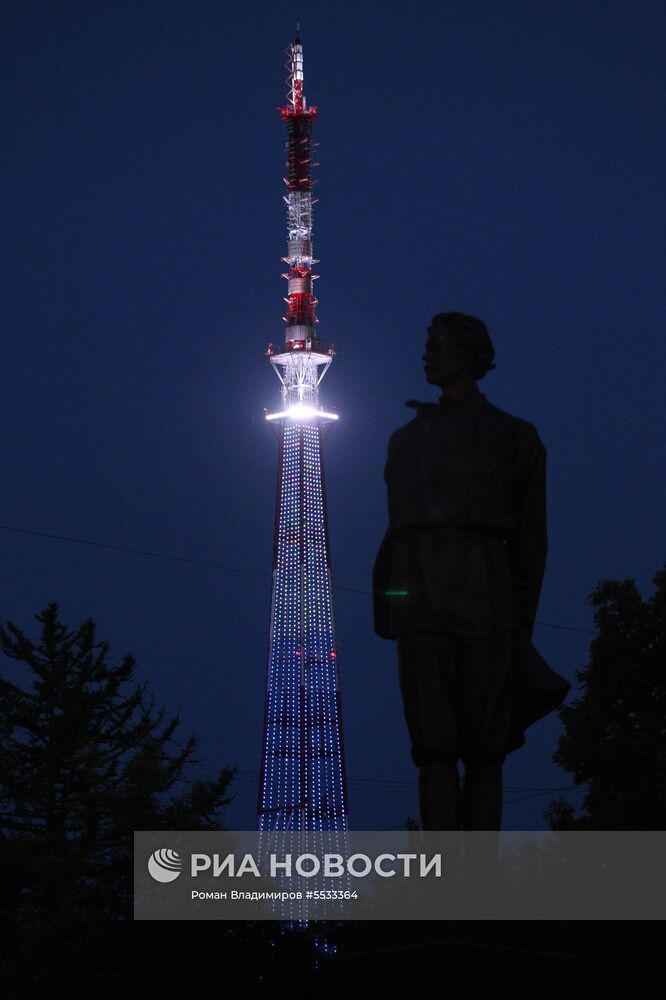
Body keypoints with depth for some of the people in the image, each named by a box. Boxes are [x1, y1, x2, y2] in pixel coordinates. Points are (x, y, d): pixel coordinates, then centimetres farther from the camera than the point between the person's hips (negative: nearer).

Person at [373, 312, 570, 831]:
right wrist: (384, 600, 7)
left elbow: (531, 536, 10)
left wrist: (522, 624, 3)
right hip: (419, 597, 2)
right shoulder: (406, 438, 23)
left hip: (483, 591, -2)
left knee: (485, 748, -7)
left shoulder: (516, 435, 14)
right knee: (435, 746, -8)